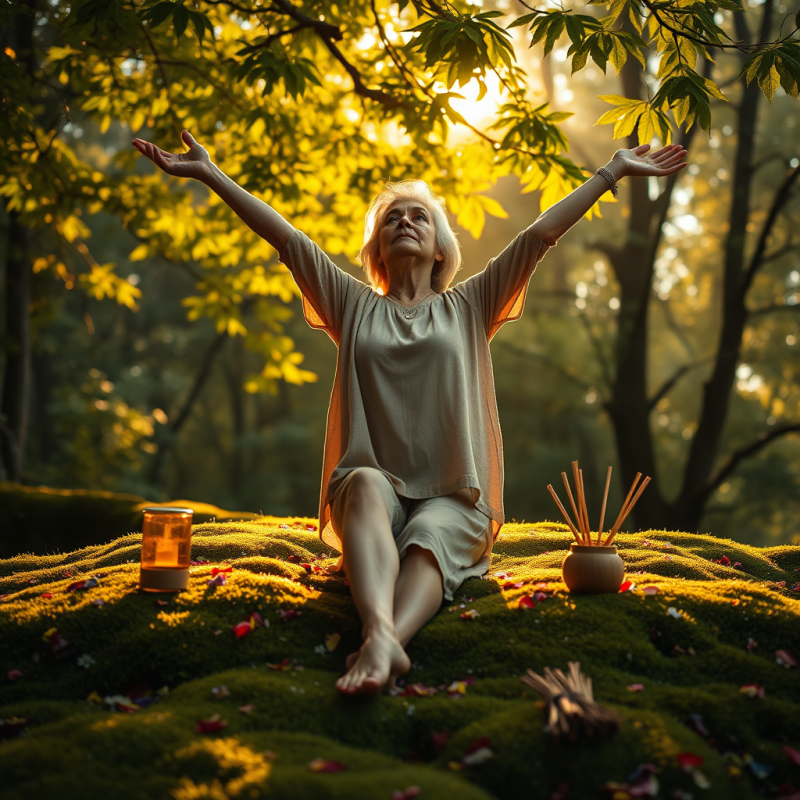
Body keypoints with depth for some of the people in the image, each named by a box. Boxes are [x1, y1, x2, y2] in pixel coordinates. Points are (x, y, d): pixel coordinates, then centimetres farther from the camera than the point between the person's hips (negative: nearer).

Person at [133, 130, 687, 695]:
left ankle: (380, 647, -61)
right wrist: (209, 173, 7)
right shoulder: (354, 305, 19)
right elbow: (285, 236, 12)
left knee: (427, 543, -33)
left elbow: (542, 233, 14)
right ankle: (380, 632, -59)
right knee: (365, 485, -35)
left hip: (452, 500, 1)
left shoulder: (468, 308, 18)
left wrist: (614, 171, 13)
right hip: (375, 491, 0)